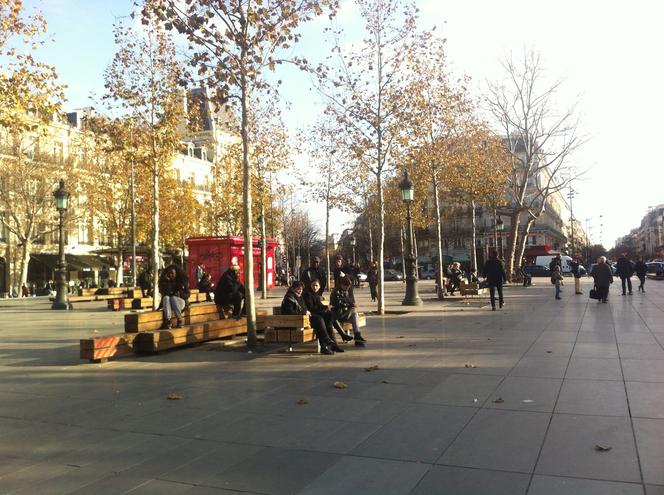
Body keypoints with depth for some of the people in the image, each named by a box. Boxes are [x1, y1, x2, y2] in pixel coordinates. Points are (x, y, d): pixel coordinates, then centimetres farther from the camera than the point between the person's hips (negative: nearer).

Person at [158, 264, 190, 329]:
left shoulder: (182, 281, 2)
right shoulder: (164, 281, 6)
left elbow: (187, 294, 1)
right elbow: (164, 293, -8)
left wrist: (180, 294, -19)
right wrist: (167, 282, -15)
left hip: (180, 301, -2)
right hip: (167, 302, 2)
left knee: (173, 298, -33)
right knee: (166, 297, -32)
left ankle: (179, 320, -30)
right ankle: (167, 321, -48)